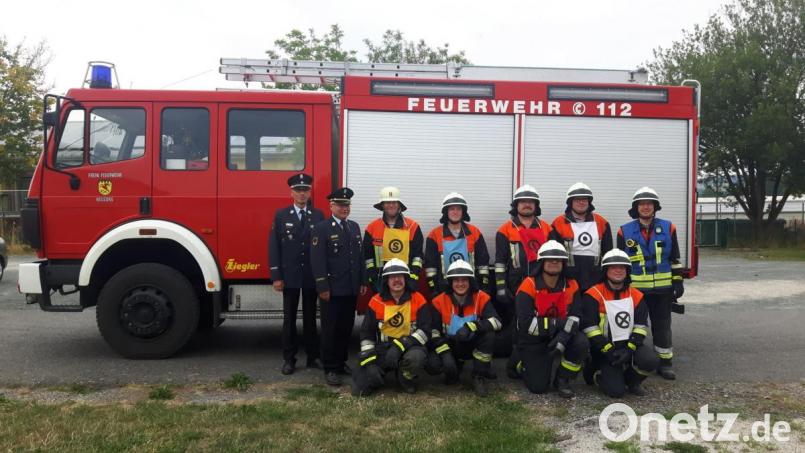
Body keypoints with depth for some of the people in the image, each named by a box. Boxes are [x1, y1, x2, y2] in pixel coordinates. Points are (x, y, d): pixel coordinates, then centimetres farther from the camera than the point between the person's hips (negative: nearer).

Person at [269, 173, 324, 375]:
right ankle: (289, 359, 13)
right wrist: (276, 276, -8)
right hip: (290, 276, -1)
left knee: (310, 318, 10)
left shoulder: (318, 216, 3)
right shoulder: (281, 215, 1)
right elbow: (274, 247, -2)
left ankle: (313, 356, 19)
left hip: (312, 276, 1)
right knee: (289, 319, 6)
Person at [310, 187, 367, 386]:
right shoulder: (321, 228, -6)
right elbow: (317, 260, -12)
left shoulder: (354, 227, 14)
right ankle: (331, 369, 8)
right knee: (331, 330, 1)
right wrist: (323, 287, -16)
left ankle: (341, 362, 25)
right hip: (332, 289, -6)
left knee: (346, 328, 12)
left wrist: (362, 282, 10)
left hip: (351, 289, 6)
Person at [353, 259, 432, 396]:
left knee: (416, 357, -39)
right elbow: (367, 333, 6)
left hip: (409, 347, -1)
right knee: (361, 387, -18)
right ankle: (378, 374, 19)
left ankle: (405, 378, -2)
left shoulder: (418, 300, -4)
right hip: (383, 348, 1)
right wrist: (368, 359, -6)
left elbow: (424, 330, -10)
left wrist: (401, 345, -22)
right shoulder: (376, 302, 2)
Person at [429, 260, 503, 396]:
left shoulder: (481, 298, -13)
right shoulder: (440, 301, -12)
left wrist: (471, 326, -40)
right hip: (451, 346, 1)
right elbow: (433, 331, -13)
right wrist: (445, 353, -26)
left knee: (489, 335, -31)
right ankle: (455, 366, 13)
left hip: (474, 344, -1)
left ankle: (479, 377, -13)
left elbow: (496, 321, -26)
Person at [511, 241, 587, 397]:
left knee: (581, 343, -27)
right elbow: (526, 324, -26)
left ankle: (562, 379, -1)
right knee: (538, 386, -8)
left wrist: (564, 335, -31)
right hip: (533, 340, -4)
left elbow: (575, 317, -12)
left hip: (559, 335, 4)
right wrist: (558, 323, -26)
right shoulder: (529, 286, -21)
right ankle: (520, 361, 25)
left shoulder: (571, 286, -6)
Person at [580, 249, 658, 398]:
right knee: (616, 390, -18)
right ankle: (596, 372, 15)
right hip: (604, 350, -4)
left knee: (650, 361, -26)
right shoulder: (593, 296, -11)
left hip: (629, 346, 4)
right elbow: (590, 328, -15)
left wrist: (629, 349, -12)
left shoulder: (636, 296, 5)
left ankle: (631, 381, 7)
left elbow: (640, 327, 2)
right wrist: (609, 351, -18)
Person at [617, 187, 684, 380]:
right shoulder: (625, 231, 0)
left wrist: (678, 282, 3)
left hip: (662, 288, 1)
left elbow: (675, 259, 7)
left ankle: (664, 363, 19)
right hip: (635, 288, -1)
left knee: (662, 326, 8)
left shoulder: (668, 228, 3)